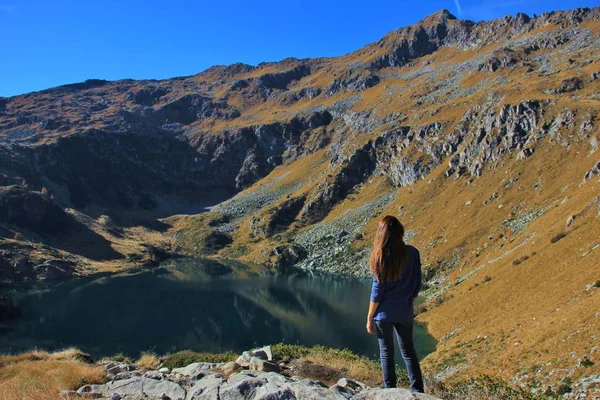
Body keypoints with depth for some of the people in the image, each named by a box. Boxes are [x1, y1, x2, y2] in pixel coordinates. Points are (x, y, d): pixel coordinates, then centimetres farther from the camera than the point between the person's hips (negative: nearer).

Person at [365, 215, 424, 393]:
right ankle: (417, 390, 19)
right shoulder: (412, 253, -8)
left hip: (383, 313, -3)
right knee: (408, 351, 17)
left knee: (386, 352, 12)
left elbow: (377, 291, -12)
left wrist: (369, 317, -2)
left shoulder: (380, 257, -15)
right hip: (405, 312, 3)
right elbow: (417, 284, 0)